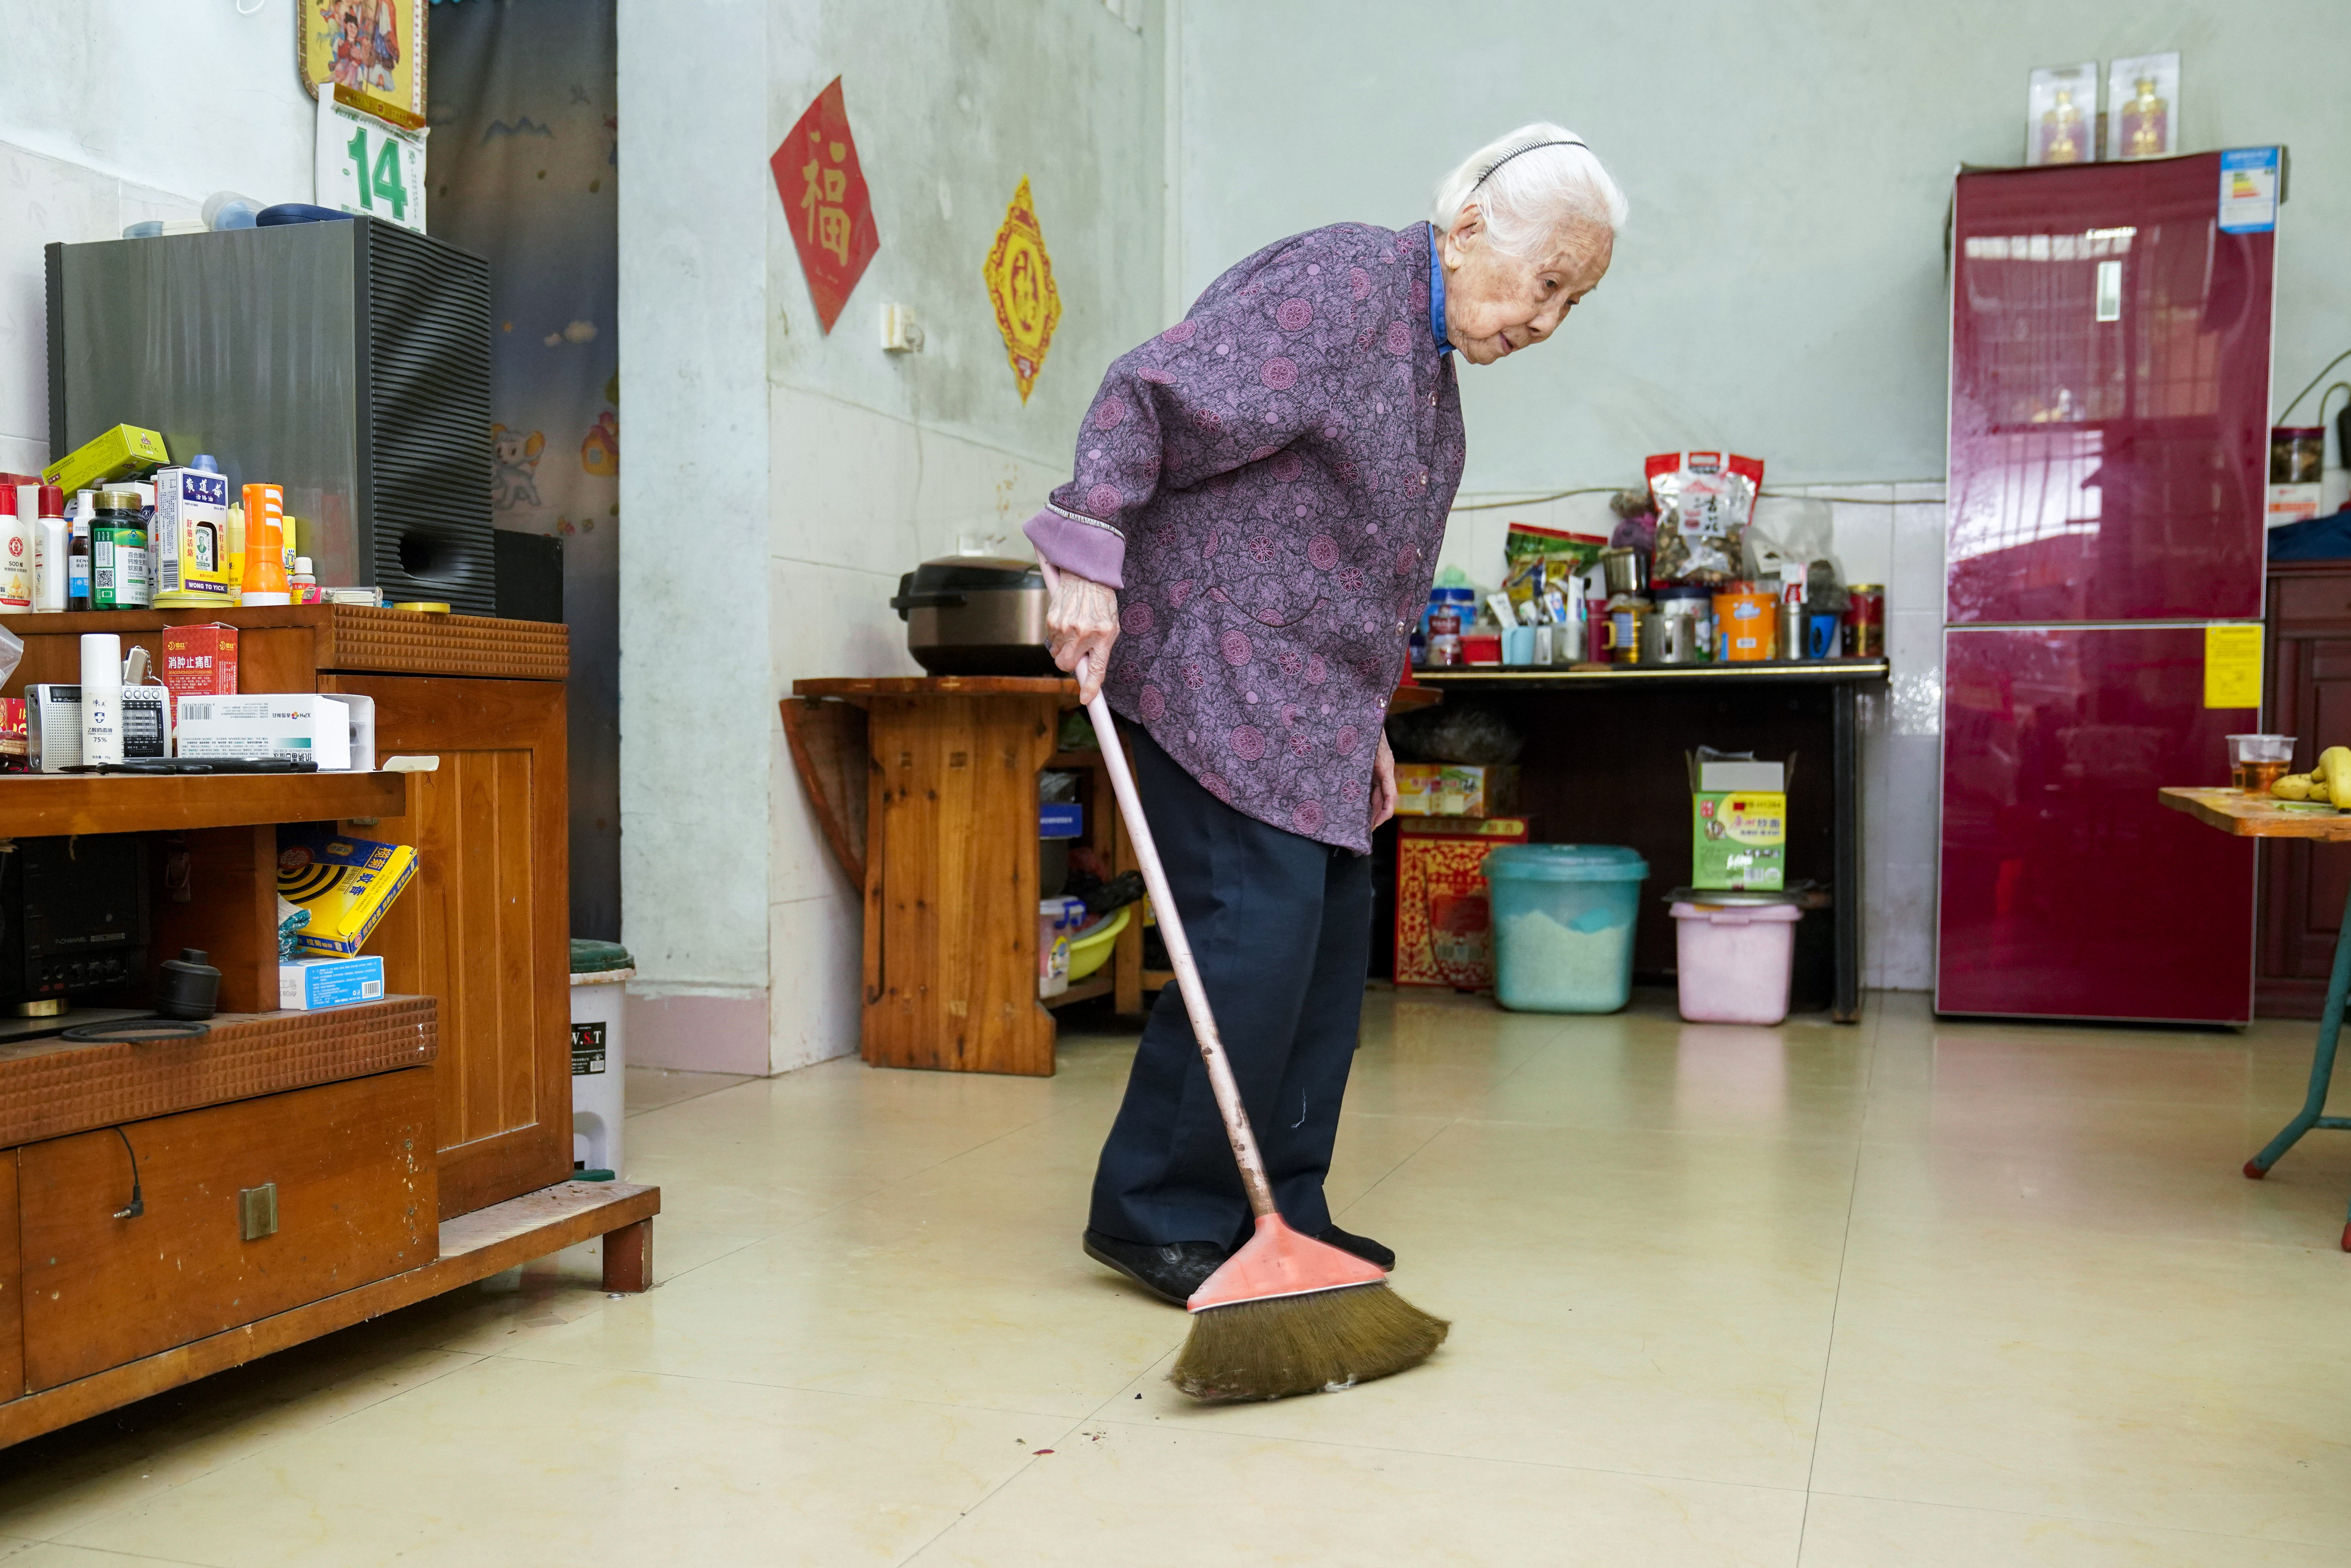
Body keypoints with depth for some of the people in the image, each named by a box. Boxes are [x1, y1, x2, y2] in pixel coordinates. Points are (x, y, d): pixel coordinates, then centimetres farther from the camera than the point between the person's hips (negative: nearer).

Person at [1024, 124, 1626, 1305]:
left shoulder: (1433, 361, 18)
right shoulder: (1338, 284, -12)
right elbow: (1149, 393, -19)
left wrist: (1367, 723, 22)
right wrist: (1093, 560, -26)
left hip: (1307, 697, 10)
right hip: (1212, 663, -10)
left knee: (1332, 935, 7)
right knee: (1257, 925, -14)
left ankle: (1278, 1209, 17)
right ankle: (1156, 1213, -1)